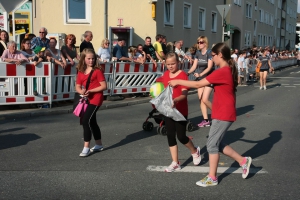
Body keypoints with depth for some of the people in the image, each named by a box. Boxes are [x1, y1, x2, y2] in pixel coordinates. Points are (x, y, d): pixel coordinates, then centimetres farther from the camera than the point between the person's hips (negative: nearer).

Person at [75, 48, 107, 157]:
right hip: (87, 99, 8)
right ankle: (99, 145, 31)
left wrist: (90, 91, -21)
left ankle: (86, 147, -12)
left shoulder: (97, 71, -9)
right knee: (92, 122, 16)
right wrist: (81, 91, -16)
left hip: (96, 99, -7)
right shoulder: (81, 72, 9)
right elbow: (77, 87, 7)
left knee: (86, 120, -17)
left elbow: (104, 86, -14)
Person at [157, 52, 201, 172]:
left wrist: (176, 100, -41)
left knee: (181, 136, -2)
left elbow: (184, 94, -23)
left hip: (181, 111, -6)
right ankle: (175, 163, 17)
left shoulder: (183, 75, -15)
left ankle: (195, 151, 29)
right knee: (170, 136, 7)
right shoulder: (165, 74, 5)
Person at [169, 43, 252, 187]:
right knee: (217, 143, 17)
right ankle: (243, 161, 24)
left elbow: (198, 84, -20)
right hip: (224, 113, 10)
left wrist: (178, 81, -12)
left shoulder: (222, 72, -21)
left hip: (223, 114, -10)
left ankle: (212, 178, 11)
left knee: (212, 144, 0)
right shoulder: (229, 70, 10)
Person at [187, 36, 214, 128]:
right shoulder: (198, 53, 6)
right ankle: (206, 120, 6)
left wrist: (200, 74, -33)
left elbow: (209, 67, -21)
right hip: (201, 79, 7)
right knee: (200, 99, 1)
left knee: (205, 99, -14)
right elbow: (194, 66, 2)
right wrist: (188, 73, -15)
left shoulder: (209, 52, -13)